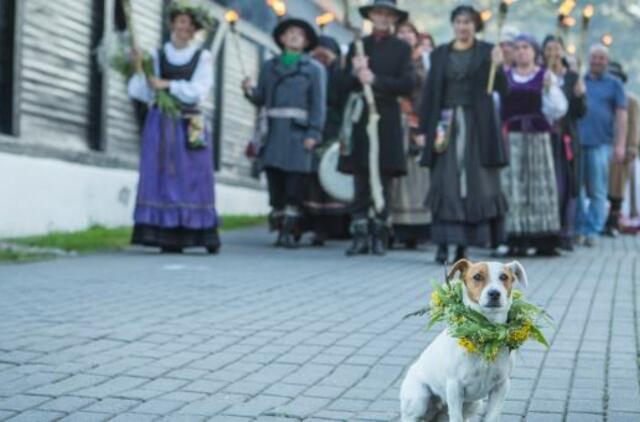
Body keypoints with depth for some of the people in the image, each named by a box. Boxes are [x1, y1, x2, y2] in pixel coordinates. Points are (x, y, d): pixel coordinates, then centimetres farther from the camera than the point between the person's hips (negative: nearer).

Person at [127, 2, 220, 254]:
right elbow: (139, 92, 2)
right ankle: (169, 238, -6)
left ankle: (206, 236, 3)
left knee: (194, 180, -1)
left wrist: (167, 84, -11)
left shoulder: (203, 57, 6)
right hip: (160, 124, 1)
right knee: (163, 178, -6)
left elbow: (198, 91, -7)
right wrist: (139, 70, -14)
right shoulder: (157, 56, 8)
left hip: (190, 126, -1)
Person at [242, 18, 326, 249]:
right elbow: (261, 99, 15)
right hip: (274, 132, 3)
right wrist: (250, 90, -7)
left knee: (294, 181, -8)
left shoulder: (314, 69, 10)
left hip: (298, 132, -3)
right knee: (275, 181, 1)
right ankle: (281, 228, 7)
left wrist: (313, 134, -9)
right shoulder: (269, 66, 19)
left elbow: (318, 104, 2)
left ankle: (289, 231, -10)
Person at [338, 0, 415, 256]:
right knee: (361, 180, -1)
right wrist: (356, 72, -12)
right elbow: (345, 84, 9)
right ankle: (360, 235, 0)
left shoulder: (402, 48, 7)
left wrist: (375, 79, -13)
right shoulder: (358, 46, 14)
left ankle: (379, 236, 6)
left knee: (383, 180, 1)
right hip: (360, 118, 2)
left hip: (387, 120, -1)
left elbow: (407, 85, -4)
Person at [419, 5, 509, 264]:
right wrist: (425, 128, 1)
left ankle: (464, 244, 4)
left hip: (477, 125, -1)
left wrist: (497, 66, -22)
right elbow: (430, 92, 8)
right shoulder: (440, 54, 10)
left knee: (475, 183, -2)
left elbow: (502, 90, -3)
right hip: (447, 123, 1)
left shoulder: (486, 52, 5)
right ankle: (443, 244, -4)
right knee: (445, 183, -5)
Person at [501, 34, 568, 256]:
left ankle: (544, 238, 3)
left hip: (538, 137, -1)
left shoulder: (546, 76, 7)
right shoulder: (504, 77, 11)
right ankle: (517, 238, -3)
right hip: (511, 137, 1)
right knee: (513, 186, -4)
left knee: (539, 185, 0)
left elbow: (558, 109, -1)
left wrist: (549, 89, -15)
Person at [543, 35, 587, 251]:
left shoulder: (573, 78, 9)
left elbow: (581, 113, 6)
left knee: (568, 186, 2)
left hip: (568, 139, 2)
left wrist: (580, 96, -12)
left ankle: (566, 234, 8)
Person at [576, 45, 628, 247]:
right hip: (576, 141, 2)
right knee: (576, 188, 1)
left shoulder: (614, 84, 9)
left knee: (597, 191, -1)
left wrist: (620, 144, -6)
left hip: (600, 143, -2)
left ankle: (593, 231, 2)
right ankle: (578, 230, 9)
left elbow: (621, 115, 3)